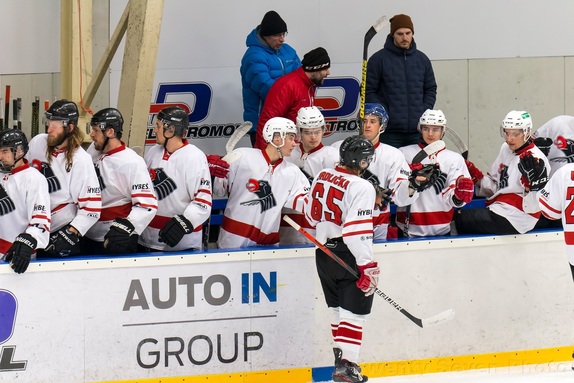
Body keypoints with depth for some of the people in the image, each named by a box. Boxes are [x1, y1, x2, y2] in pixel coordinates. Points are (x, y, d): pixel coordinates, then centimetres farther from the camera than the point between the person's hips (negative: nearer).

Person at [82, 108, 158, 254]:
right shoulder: (93, 151, 4)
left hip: (118, 242, -7)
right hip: (88, 238, 7)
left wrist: (125, 228, -36)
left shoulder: (132, 163, -18)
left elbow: (147, 205, -23)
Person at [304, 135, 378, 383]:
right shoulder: (360, 188, -19)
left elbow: (311, 214, 16)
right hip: (348, 256, -7)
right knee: (354, 310, -1)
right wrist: (368, 266, -23)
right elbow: (358, 231, -25)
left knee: (338, 307, 19)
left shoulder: (322, 177, 3)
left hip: (324, 251, 7)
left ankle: (340, 354, 23)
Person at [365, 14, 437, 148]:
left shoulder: (422, 59, 11)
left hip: (417, 132, 4)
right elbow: (368, 91, -1)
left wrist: (424, 113, 2)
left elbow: (431, 89, 18)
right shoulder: (379, 59, -1)